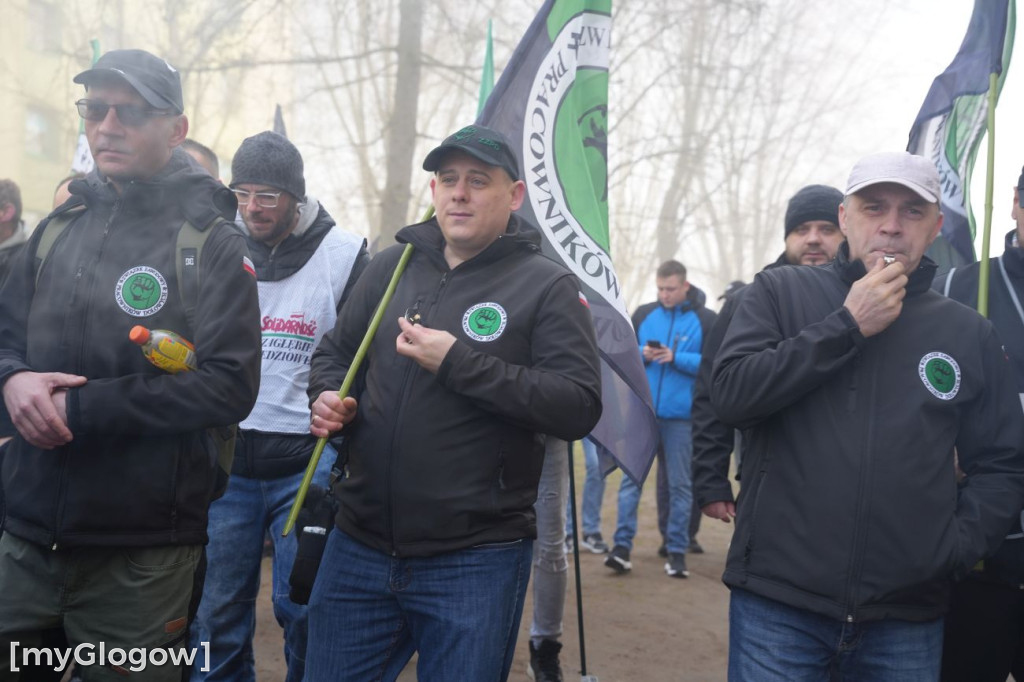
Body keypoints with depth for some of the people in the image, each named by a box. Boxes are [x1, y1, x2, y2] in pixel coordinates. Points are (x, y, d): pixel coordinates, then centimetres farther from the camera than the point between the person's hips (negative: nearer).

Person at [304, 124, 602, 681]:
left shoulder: (547, 286, -5)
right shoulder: (390, 266, 9)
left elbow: (580, 406, -15)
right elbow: (334, 352, 21)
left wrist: (458, 362, -20)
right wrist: (326, 396, -2)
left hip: (474, 564, -4)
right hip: (358, 550, 5)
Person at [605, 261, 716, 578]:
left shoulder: (706, 320, 0)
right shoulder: (643, 315, 8)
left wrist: (676, 358, -17)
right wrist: (641, 355, -9)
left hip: (682, 415, -2)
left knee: (680, 483, 6)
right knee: (631, 477, 1)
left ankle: (677, 551, 15)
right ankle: (622, 546, 6)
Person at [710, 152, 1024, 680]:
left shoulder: (969, 334, 7)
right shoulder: (780, 293, 2)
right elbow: (730, 394, -11)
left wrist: (955, 548, -6)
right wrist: (847, 326, -12)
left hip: (907, 617, 2)